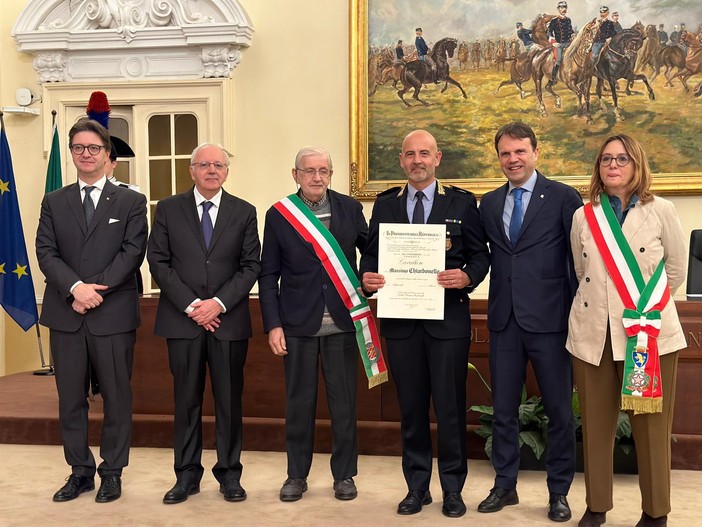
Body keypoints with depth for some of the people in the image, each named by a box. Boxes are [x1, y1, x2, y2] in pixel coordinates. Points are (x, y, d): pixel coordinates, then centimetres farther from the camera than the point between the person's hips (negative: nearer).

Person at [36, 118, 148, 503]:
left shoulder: (130, 202, 5)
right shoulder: (54, 202, 12)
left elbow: (133, 251, -6)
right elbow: (46, 252, 1)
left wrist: (97, 289, -15)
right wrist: (75, 287, -15)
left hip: (114, 314, -2)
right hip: (65, 316, 3)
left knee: (116, 397, 5)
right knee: (70, 398, 9)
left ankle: (112, 472, 17)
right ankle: (80, 471, 21)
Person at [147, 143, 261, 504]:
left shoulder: (244, 212, 7)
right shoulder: (168, 209, 6)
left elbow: (251, 266, 2)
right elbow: (158, 262, 0)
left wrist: (218, 303, -10)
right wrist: (190, 305, -9)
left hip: (228, 320, 0)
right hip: (182, 320, 0)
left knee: (229, 399, 5)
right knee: (186, 400, 6)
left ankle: (229, 474, 16)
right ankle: (187, 475, 17)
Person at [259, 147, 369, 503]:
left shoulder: (350, 209, 3)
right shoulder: (278, 215, 1)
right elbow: (268, 275, 2)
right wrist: (272, 325, -4)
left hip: (341, 322, 1)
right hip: (298, 324, 0)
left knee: (344, 402, 7)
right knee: (299, 402, 8)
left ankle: (344, 474, 22)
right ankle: (297, 475, 23)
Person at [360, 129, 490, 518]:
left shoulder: (462, 202, 3)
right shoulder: (385, 204, 10)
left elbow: (480, 254, 1)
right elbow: (371, 254, 8)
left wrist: (467, 277, -19)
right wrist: (367, 277, -12)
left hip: (448, 319, -2)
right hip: (400, 320, 2)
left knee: (450, 405, 3)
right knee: (411, 406, 10)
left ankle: (453, 488, 19)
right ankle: (417, 486, 23)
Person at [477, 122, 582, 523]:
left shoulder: (564, 198, -3)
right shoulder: (489, 203, 11)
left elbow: (578, 260, -4)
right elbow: (486, 256, 13)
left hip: (549, 320, -4)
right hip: (505, 321, 4)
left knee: (560, 411, 6)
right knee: (503, 409, 12)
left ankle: (559, 491, 23)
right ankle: (505, 485, 27)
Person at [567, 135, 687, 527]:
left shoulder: (662, 211, -1)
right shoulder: (583, 217, 6)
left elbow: (677, 271, 6)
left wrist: (645, 308, 9)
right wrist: (601, 303, 12)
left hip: (651, 333, -2)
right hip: (593, 334, 2)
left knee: (652, 427, 3)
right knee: (596, 424, 8)